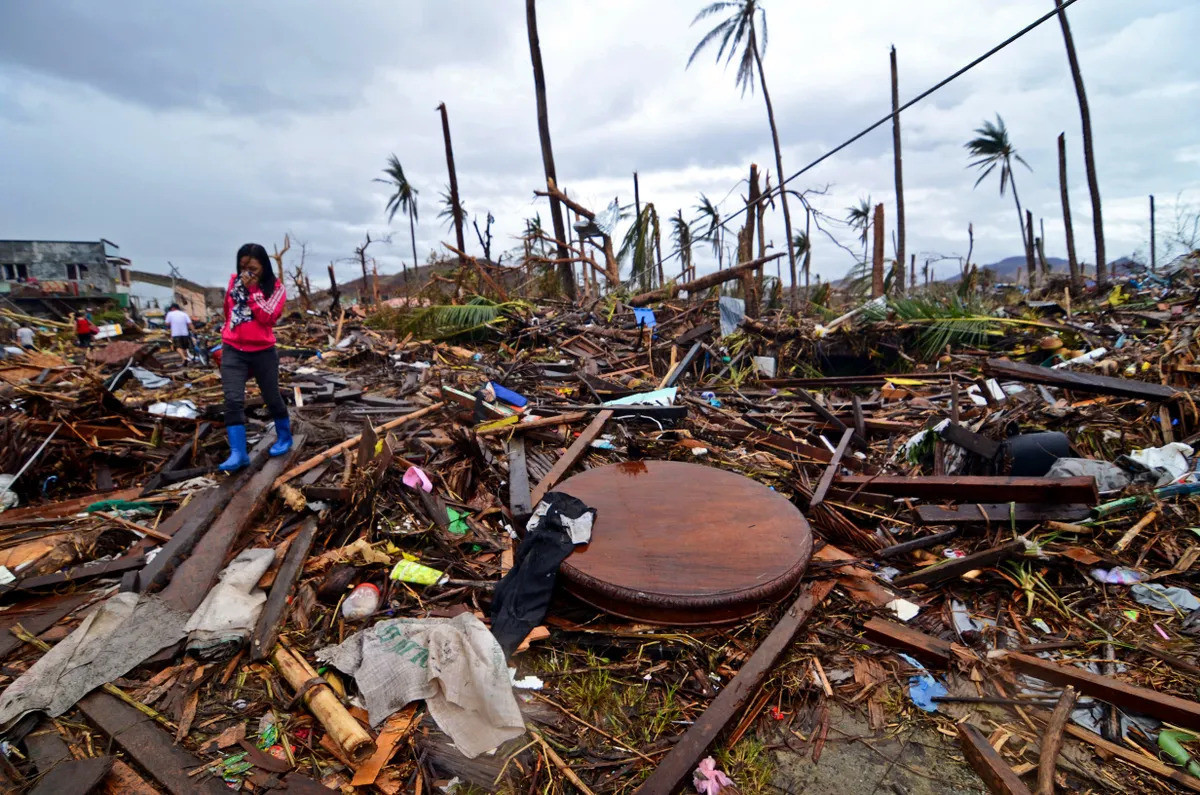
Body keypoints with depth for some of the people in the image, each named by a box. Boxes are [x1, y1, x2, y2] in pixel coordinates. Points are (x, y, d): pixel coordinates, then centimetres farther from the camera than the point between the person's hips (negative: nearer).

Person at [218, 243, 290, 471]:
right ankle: (238, 453, -9)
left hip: (263, 352, -2)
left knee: (272, 398, 10)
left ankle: (284, 437, 32)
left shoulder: (275, 287, -4)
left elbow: (267, 316, -17)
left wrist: (252, 290, -17)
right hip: (233, 351, 3)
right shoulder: (234, 281, 8)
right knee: (233, 401, -9)